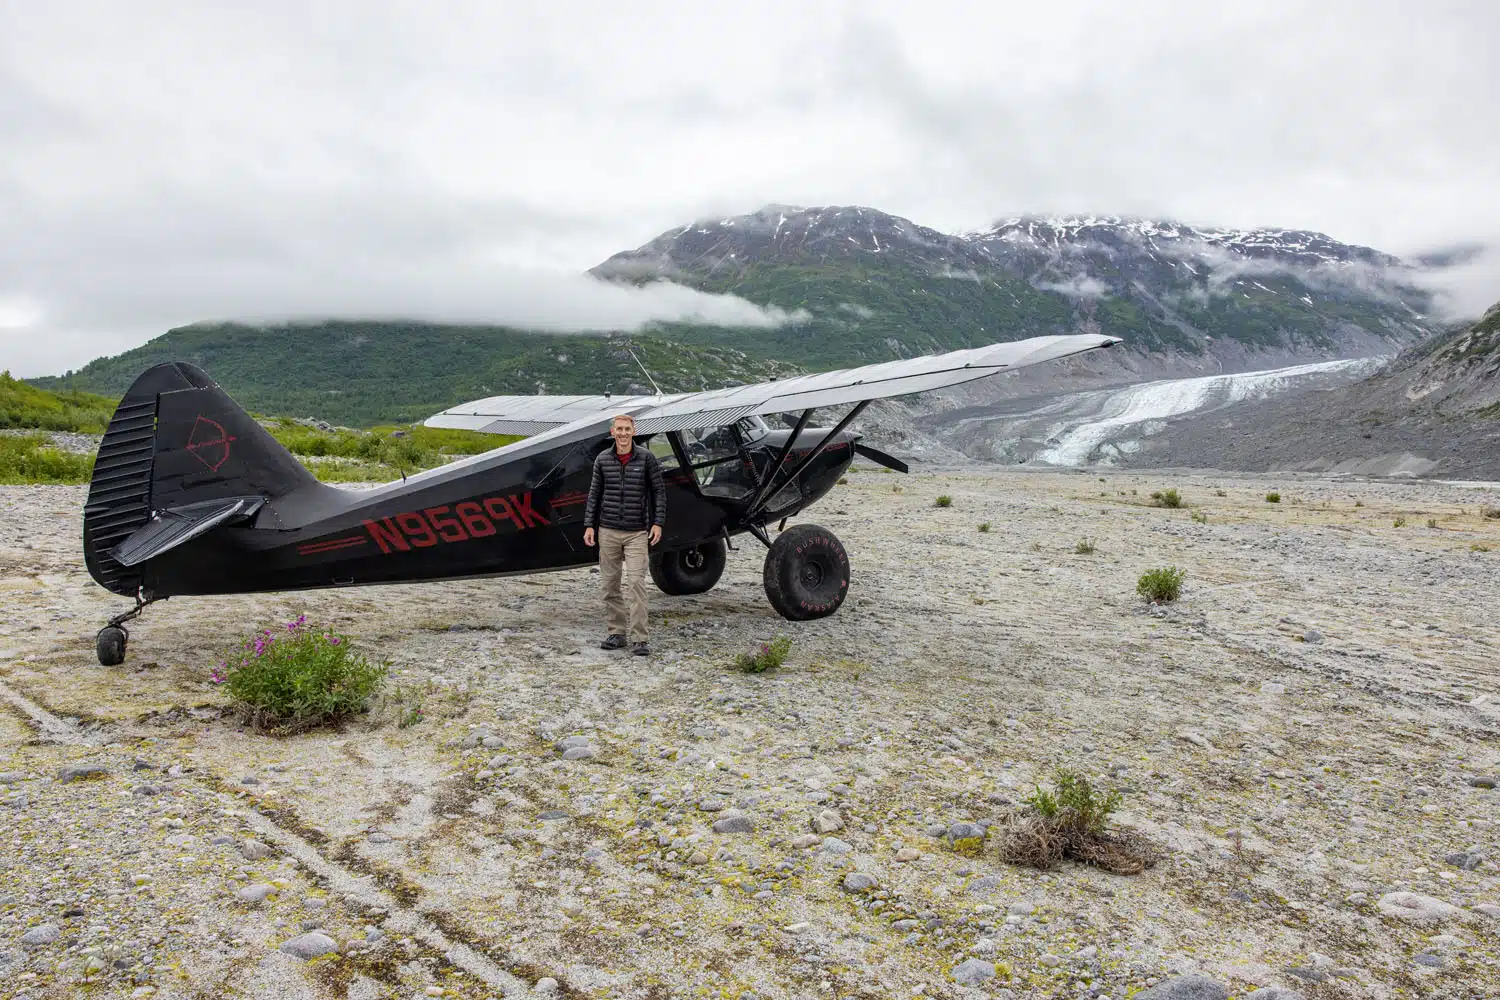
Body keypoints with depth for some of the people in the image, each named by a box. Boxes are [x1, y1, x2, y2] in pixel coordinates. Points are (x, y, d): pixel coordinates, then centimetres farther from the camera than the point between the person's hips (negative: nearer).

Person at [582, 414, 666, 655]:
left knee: (636, 583, -9)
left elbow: (659, 491, 3)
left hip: (637, 533, -3)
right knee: (609, 583, 7)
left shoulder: (647, 459, -1)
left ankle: (638, 639, -6)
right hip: (608, 531, 3)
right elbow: (594, 493, 10)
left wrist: (658, 522, -5)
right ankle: (616, 632, 19)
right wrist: (589, 525, 4)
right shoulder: (602, 459, 5)